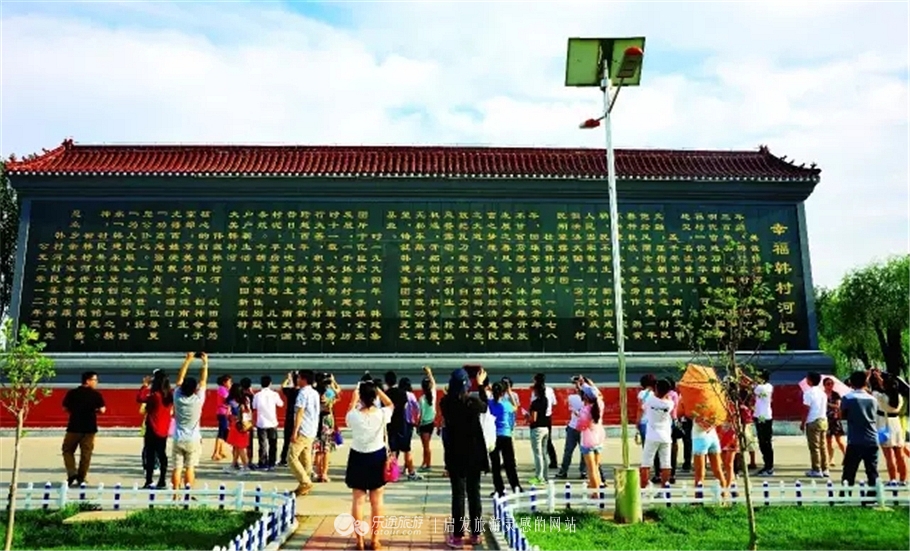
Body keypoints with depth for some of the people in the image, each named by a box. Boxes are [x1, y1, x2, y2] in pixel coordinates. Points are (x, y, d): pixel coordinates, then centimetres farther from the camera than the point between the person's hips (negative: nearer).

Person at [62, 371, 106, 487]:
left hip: (74, 426, 1)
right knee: (86, 453, 8)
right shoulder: (96, 394, -6)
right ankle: (81, 478, 12)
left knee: (68, 450, 16)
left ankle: (72, 474, 1)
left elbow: (65, 408, 5)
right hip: (90, 427, -1)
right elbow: (102, 410, -9)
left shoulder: (72, 393, 0)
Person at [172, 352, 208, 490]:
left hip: (178, 439, 2)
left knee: (177, 468, 4)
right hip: (193, 440, -2)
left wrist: (187, 360, 8)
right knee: (190, 468, 4)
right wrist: (205, 363, 2)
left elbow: (180, 378, 3)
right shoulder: (197, 400, -13)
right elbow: (203, 381, -6)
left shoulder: (178, 398, -7)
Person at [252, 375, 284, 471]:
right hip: (272, 423, 0)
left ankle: (263, 464, 5)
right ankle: (271, 463, 14)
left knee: (263, 444, 5)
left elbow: (254, 407, 6)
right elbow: (281, 404, 9)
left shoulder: (257, 395, -6)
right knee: (273, 444, 11)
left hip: (261, 423, 0)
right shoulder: (274, 394, -6)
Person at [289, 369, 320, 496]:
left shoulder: (303, 393, -13)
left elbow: (299, 413, -19)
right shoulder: (315, 393, 14)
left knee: (292, 458, -7)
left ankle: (305, 482, -10)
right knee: (306, 459, 11)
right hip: (312, 431, 9)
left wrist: (295, 431, -21)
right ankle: (304, 485, 14)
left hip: (303, 431, -9)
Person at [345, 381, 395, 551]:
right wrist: (377, 389, 8)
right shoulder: (382, 414, -14)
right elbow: (391, 404, 10)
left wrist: (354, 397, 21)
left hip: (358, 458, 0)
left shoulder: (354, 415, -15)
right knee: (376, 501, 11)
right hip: (377, 457, 0)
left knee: (357, 500, 9)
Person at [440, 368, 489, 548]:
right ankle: (476, 533, 18)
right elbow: (485, 407, 12)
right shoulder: (473, 402, -11)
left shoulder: (445, 403, -10)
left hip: (454, 455, 0)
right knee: (474, 493, 11)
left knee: (458, 494, 4)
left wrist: (454, 386, 18)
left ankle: (458, 536, 6)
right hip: (474, 454, 0)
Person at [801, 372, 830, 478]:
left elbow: (807, 410, -14)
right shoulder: (822, 392, 12)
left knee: (814, 447, -3)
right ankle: (825, 469, 14)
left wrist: (803, 423, -7)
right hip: (823, 421, 8)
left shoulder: (808, 392, -12)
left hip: (813, 422, -8)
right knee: (823, 446, 11)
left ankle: (816, 470, -1)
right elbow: (825, 408, 15)